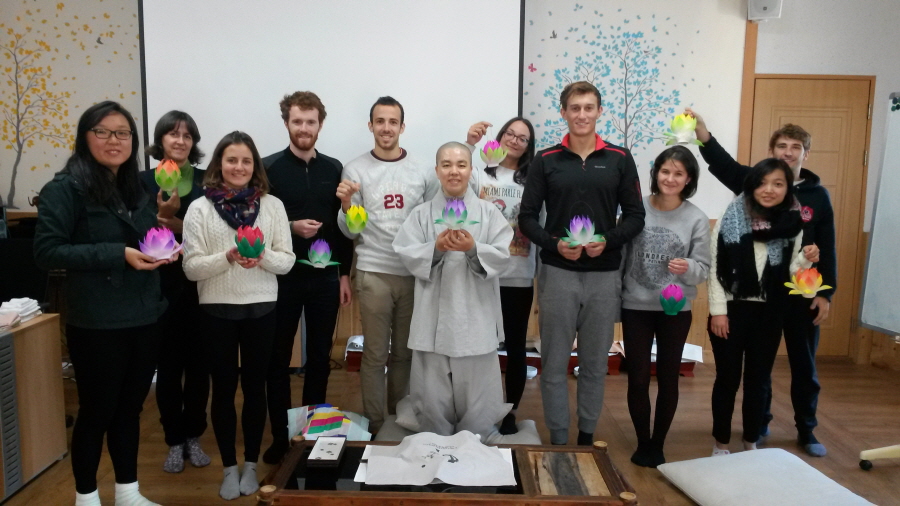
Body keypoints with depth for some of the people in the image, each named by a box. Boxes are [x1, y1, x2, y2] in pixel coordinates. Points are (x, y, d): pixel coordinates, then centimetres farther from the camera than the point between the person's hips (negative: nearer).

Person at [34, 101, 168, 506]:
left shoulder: (137, 190, 12)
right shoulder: (65, 188, -10)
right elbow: (46, 251, -17)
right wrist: (118, 254, -23)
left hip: (143, 320, 6)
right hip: (97, 325, -6)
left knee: (130, 409, 16)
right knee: (97, 412, 7)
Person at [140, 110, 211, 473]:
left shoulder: (207, 181, 3)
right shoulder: (144, 181, 1)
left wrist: (175, 224, -16)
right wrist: (162, 212, -20)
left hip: (200, 284, 1)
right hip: (162, 284, -1)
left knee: (199, 362, 8)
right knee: (169, 364, 6)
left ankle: (194, 437, 24)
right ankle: (174, 441, 20)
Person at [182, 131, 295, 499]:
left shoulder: (272, 205, 1)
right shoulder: (199, 209, -2)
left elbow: (287, 261, 0)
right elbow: (191, 268, -6)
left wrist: (263, 257, -20)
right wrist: (228, 257, -21)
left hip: (260, 309, 1)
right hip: (217, 310, 0)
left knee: (255, 387, 10)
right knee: (223, 388, 8)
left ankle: (251, 465, 26)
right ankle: (230, 468, 24)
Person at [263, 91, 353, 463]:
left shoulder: (333, 169, 6)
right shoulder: (269, 168, -3)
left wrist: (344, 274, 5)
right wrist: (290, 227, -19)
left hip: (325, 277, 3)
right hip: (283, 277, -2)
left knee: (320, 357, 11)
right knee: (278, 358, 7)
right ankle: (280, 436, 20)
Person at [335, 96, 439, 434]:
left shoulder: (423, 172, 5)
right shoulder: (355, 170, 0)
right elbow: (351, 232, 1)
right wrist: (346, 204, -18)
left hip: (415, 273, 2)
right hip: (374, 273, -2)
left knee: (405, 352, 12)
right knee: (375, 353, 3)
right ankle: (374, 423, 16)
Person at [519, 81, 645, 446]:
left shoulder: (620, 159, 4)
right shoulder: (546, 161, 2)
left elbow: (635, 216, 4)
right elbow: (527, 217, 1)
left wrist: (608, 241, -14)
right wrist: (554, 244, -16)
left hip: (604, 275, 1)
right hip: (557, 273, -1)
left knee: (595, 364, 12)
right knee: (554, 364, 5)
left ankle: (587, 435, 28)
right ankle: (558, 440, 19)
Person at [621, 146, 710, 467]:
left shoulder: (697, 219, -4)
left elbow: (703, 269, -4)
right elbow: (620, 255, 2)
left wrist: (688, 268, -27)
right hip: (635, 307, 0)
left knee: (668, 379, 10)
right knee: (637, 378, 5)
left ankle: (658, 445, 27)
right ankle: (642, 443, 25)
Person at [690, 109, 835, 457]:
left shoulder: (817, 195, 1)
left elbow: (827, 250, 2)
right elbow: (722, 163, -21)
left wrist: (826, 293, -3)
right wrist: (700, 128, -38)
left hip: (802, 294, 1)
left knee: (804, 365, 11)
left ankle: (806, 430, 27)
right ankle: (760, 424, 27)